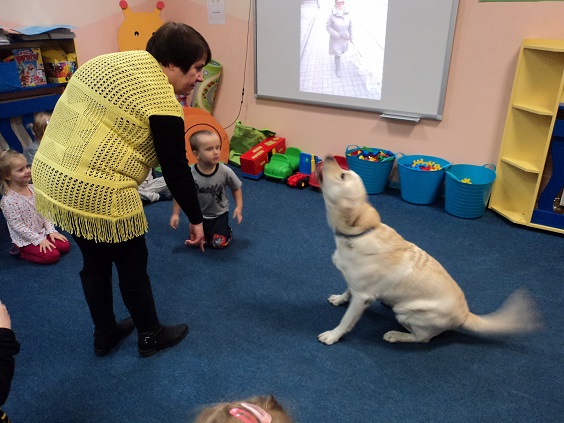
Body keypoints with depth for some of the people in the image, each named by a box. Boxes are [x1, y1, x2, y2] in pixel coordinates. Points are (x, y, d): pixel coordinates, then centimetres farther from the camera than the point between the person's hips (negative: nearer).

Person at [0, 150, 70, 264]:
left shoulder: (32, 188, -2)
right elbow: (17, 226, -21)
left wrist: (51, 230, -2)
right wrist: (39, 239, -19)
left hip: (41, 232, 7)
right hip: (25, 239, -7)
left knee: (65, 246, -2)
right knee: (53, 255, -17)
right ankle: (20, 252, 4)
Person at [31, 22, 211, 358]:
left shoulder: (112, 61, 11)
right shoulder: (161, 99, -15)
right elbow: (177, 171, -10)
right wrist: (196, 219, 2)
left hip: (51, 177, 9)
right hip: (95, 193, -9)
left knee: (95, 262, 23)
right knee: (133, 265, 12)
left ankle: (104, 335, 42)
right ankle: (151, 336, 33)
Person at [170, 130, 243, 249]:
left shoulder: (225, 171, -22)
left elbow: (236, 188, -4)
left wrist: (239, 207, -10)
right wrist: (175, 214, -8)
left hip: (219, 213, -1)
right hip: (198, 214, 1)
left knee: (220, 243, -12)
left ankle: (227, 230, 22)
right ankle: (207, 231, 26)